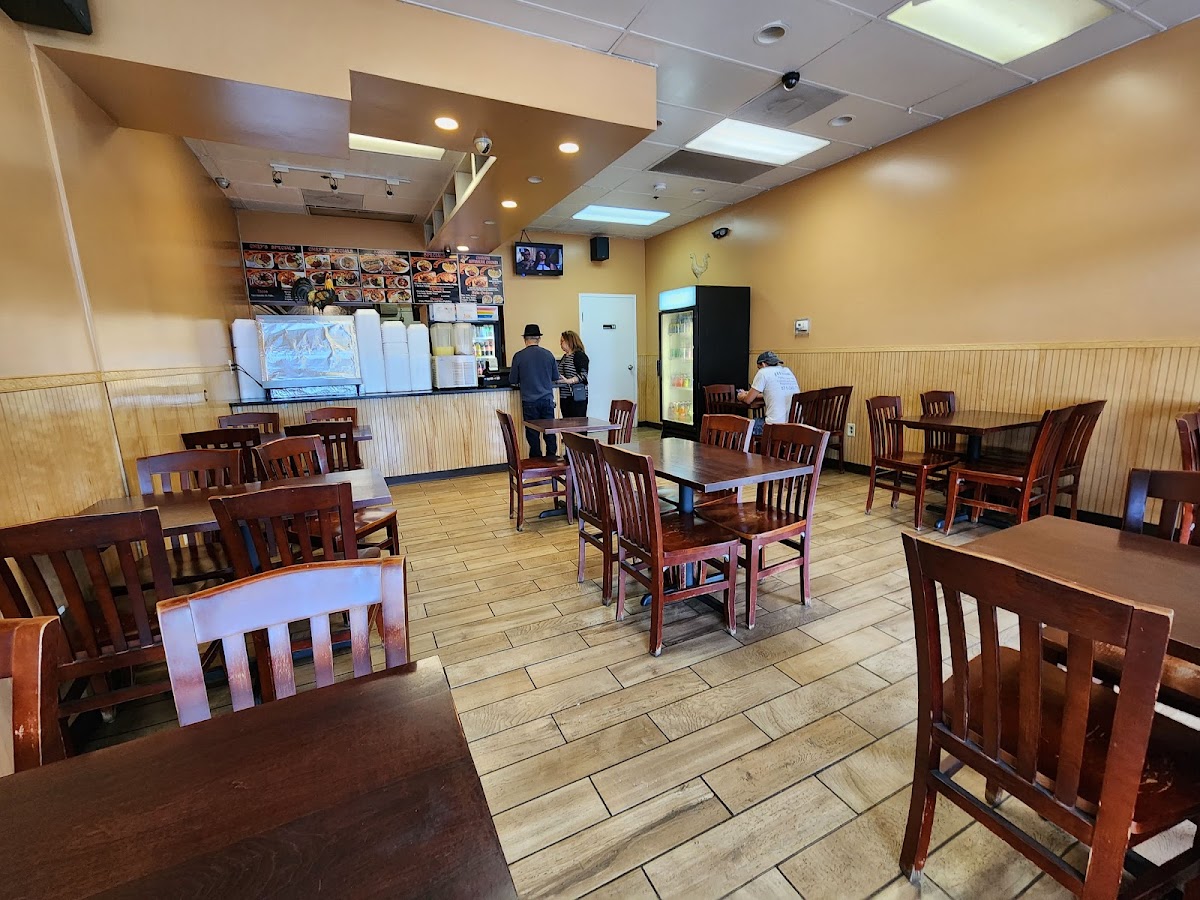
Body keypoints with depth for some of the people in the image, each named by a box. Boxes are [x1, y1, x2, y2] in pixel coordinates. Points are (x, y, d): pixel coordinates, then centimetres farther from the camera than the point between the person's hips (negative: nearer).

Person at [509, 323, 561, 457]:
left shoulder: (519, 356, -5)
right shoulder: (548, 354, 1)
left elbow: (513, 382, 2)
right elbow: (555, 377, 12)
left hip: (529, 401, -2)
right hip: (547, 400, 2)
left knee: (533, 435, 5)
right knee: (550, 432, 10)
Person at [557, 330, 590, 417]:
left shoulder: (580, 355, -8)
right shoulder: (564, 357, 17)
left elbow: (583, 375, -18)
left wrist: (568, 381, -29)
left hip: (577, 397, -8)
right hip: (564, 397, 8)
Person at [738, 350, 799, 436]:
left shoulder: (763, 372, -3)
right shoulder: (787, 371, 15)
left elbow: (748, 400, 1)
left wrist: (741, 397, 24)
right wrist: (755, 394, 38)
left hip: (776, 425, -8)